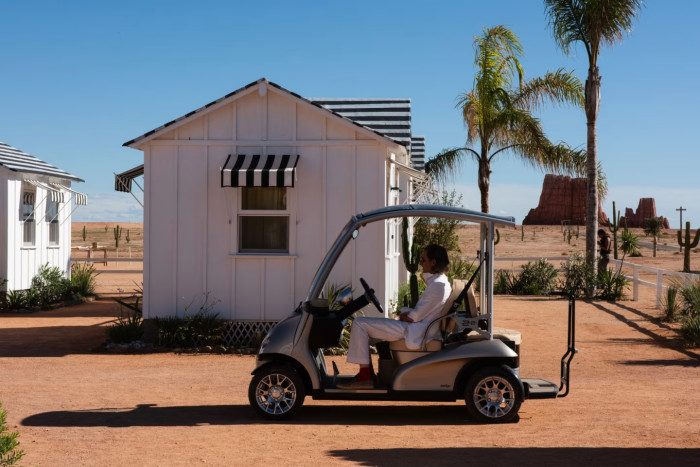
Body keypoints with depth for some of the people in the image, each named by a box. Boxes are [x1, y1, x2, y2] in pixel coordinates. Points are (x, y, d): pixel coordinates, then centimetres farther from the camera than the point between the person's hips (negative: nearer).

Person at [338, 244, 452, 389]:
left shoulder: (438, 285, -17)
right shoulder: (439, 282, 16)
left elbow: (416, 316, -18)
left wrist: (404, 315, 1)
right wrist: (405, 313, 2)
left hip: (415, 334, -11)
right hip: (415, 329, 11)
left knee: (359, 324, -13)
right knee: (363, 324, 15)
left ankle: (365, 377, -12)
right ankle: (366, 372, 11)